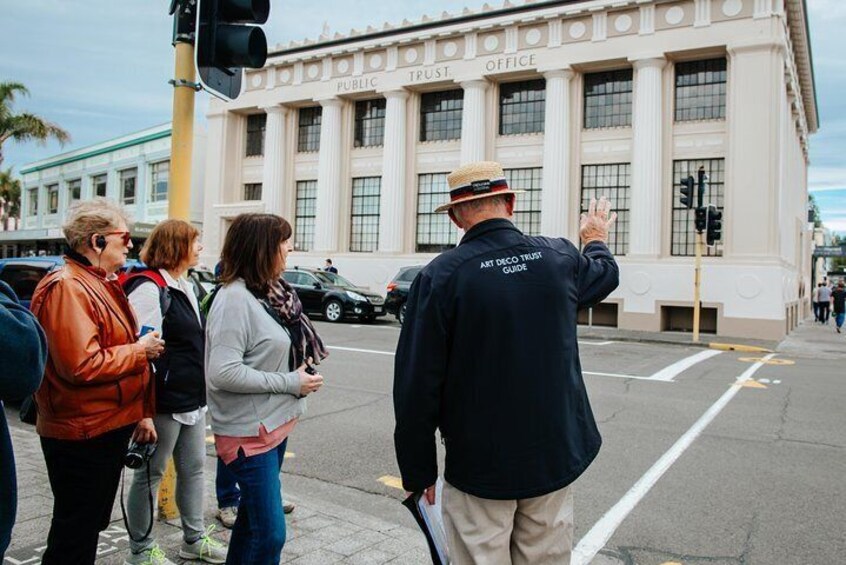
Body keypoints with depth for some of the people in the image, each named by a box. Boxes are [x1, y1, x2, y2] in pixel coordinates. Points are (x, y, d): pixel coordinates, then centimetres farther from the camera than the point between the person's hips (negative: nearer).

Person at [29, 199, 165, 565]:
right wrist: (140, 351, -15)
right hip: (81, 434, -9)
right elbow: (82, 365, -29)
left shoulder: (104, 284, 13)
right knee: (75, 532, 5)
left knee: (92, 523, 21)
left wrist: (141, 413, 14)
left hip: (111, 427, 9)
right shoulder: (67, 288, -19)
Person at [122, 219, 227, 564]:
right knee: (150, 475, 7)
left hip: (193, 399, 9)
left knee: (193, 468, 18)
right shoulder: (149, 288, -17)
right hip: (164, 403, -9)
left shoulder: (185, 286, 13)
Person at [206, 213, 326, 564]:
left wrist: (301, 370, -1)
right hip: (249, 430, -9)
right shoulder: (235, 298, -20)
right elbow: (223, 372, -27)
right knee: (270, 532, -2)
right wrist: (290, 382, -21)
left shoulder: (271, 291, 6)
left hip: (275, 423, 9)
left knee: (253, 515, 22)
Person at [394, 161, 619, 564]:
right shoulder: (559, 258, -3)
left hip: (478, 466, -3)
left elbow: (417, 385, -14)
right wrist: (596, 241, 45)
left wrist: (418, 471, -2)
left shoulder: (440, 275, -15)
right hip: (555, 457, 4)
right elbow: (606, 274, 22)